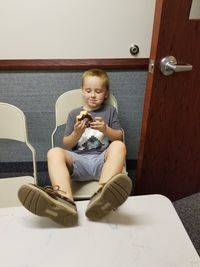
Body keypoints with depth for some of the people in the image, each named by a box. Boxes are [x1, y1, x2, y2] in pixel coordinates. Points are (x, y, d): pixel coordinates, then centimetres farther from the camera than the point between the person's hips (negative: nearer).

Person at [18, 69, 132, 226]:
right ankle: (65, 201, -55)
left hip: (102, 160, 0)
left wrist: (106, 129, -9)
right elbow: (67, 145, 13)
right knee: (54, 152, -27)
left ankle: (101, 196, -57)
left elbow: (119, 138, 11)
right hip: (78, 160, 1)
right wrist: (76, 133, -8)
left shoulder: (110, 111, 18)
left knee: (119, 146, -31)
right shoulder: (74, 114, 18)